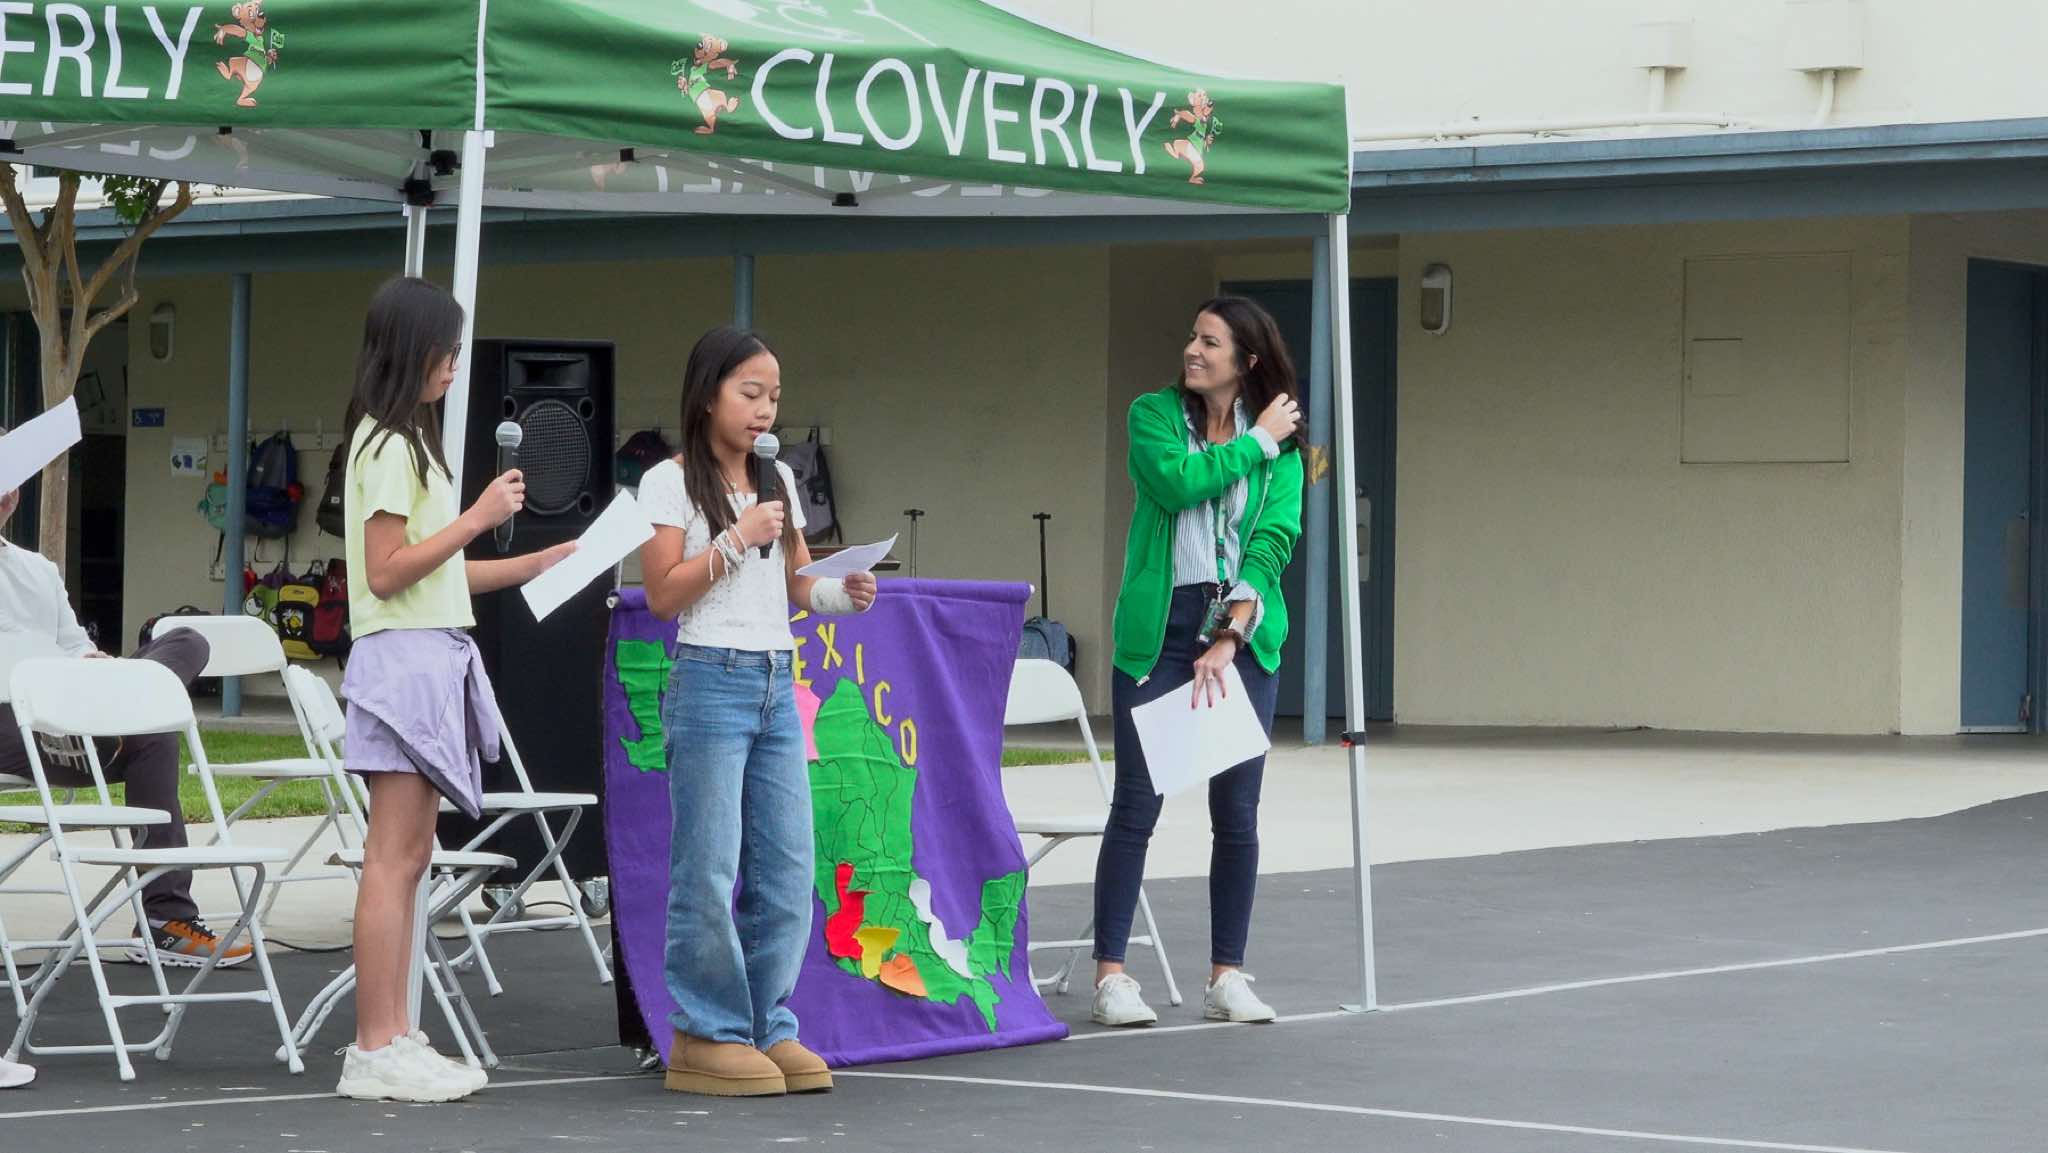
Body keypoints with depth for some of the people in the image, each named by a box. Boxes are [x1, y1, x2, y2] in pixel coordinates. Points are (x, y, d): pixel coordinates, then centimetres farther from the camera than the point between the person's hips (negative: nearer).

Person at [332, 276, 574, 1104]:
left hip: (432, 659, 10)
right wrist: (477, 519, -15)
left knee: (406, 857, 8)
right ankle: (375, 1052, -10)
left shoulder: (408, 443, 21)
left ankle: (393, 1041, 8)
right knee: (393, 858, -10)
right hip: (404, 657, -10)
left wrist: (543, 562, 21)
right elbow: (386, 572, -16)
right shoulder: (388, 446, -10)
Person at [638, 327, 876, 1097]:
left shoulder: (778, 481, 16)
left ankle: (768, 1025, 11)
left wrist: (844, 595, -5)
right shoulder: (672, 483, -2)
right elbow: (661, 595, -9)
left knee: (788, 867, 3)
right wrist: (736, 540, -14)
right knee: (709, 867, -5)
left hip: (777, 685, 6)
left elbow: (798, 586, 15)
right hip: (712, 681, -6)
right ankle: (707, 1034, 1)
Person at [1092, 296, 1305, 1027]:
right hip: (1160, 626, -2)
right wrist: (1256, 442, -6)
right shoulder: (1155, 414, 5)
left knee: (1238, 811, 3)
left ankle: (1228, 977, 12)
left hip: (1243, 631, 2)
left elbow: (1274, 539, -5)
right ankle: (1110, 974, 2)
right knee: (1137, 805, -3)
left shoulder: (1283, 448, 6)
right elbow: (1177, 481, -15)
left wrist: (1231, 636, -16)